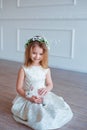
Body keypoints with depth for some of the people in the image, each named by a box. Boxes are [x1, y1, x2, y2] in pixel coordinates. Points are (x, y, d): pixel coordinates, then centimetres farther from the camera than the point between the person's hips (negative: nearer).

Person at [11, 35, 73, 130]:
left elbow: (50, 84, 8)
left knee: (64, 113, -7)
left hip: (44, 97, 4)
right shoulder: (24, 69, -11)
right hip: (28, 99, -4)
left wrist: (47, 89, -17)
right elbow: (19, 88, -8)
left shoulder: (46, 69, -3)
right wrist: (30, 98, -22)